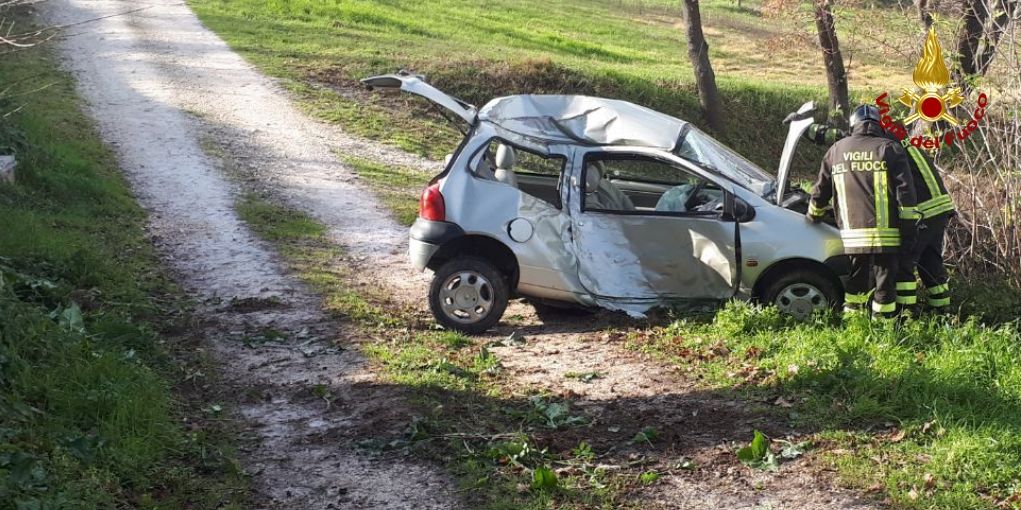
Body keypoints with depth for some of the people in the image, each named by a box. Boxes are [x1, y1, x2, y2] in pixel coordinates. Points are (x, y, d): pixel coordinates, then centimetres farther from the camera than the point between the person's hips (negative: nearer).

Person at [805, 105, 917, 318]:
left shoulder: (836, 150, 12)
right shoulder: (890, 149, 1)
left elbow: (821, 190, 19)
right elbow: (905, 192, -5)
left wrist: (814, 215, 36)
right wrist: (909, 229, -4)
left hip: (852, 234, 4)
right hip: (885, 233, -3)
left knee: (858, 278, 17)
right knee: (885, 280, 3)